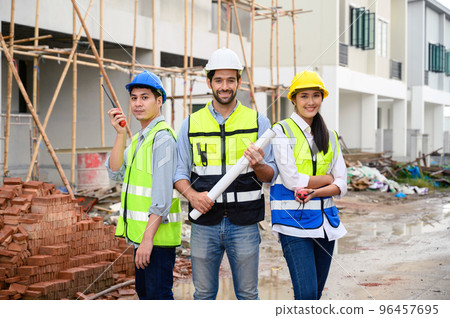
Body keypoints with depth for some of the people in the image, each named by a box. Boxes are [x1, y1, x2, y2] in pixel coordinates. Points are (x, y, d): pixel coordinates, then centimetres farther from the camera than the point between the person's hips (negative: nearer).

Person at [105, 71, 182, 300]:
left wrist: (148, 237, -25)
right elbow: (116, 173, 4)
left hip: (158, 233, -10)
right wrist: (120, 134, -5)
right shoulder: (139, 137, 15)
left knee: (158, 294, -4)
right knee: (144, 291, 19)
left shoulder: (163, 138, -15)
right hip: (142, 232, 10)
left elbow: (163, 197, -22)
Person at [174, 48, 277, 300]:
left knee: (248, 294, 7)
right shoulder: (191, 124, 7)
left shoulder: (258, 122, 4)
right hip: (204, 222, 1)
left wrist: (257, 165, -19)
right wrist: (191, 194, -12)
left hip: (244, 222, -1)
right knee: (204, 293, 10)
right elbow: (180, 171, 8)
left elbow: (271, 175, 3)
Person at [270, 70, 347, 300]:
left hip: (325, 220, 6)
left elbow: (341, 185, 6)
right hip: (294, 221, -6)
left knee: (316, 293, 11)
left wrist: (313, 191, -12)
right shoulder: (282, 131, -3)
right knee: (306, 294, -13)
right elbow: (291, 179, -12)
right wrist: (327, 179, 0)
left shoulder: (330, 137, 14)